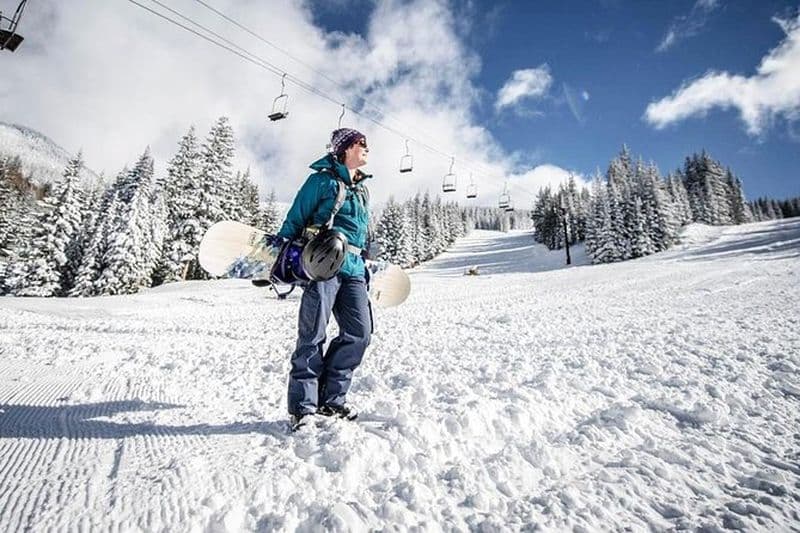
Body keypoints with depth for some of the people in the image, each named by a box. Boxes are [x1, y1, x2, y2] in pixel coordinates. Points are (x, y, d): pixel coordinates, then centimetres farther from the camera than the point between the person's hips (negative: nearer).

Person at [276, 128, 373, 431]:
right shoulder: (323, 180, 3)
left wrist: (368, 267, 25)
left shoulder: (362, 189, 24)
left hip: (354, 269, 7)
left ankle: (331, 399, 14)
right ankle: (302, 406, 5)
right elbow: (295, 220, 1)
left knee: (359, 333, -1)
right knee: (313, 336, -7)